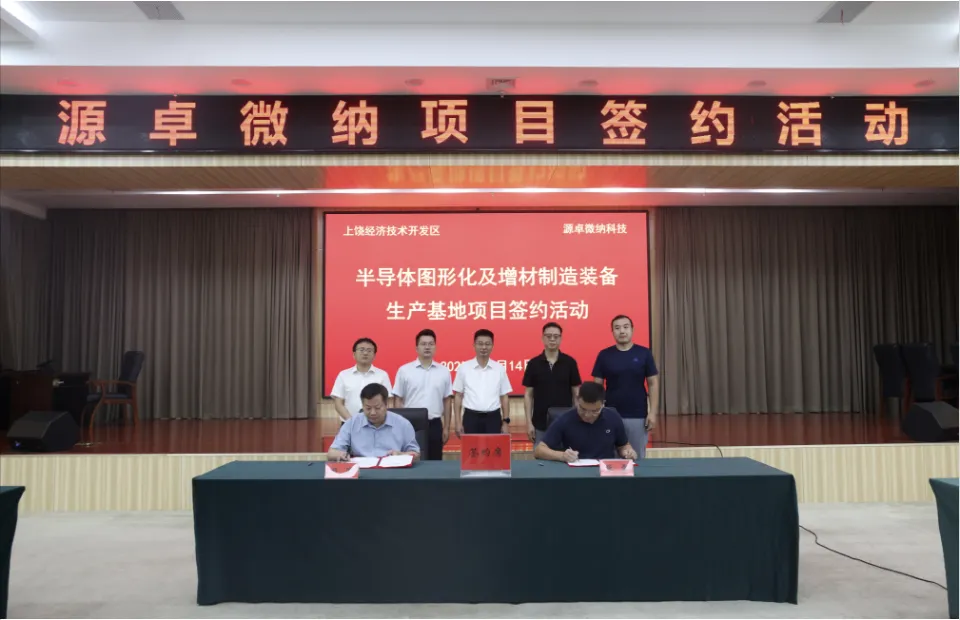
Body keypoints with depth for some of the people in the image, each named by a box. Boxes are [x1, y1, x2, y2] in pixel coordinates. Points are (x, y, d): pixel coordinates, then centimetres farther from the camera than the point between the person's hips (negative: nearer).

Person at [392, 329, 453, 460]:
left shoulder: (444, 371, 6)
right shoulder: (404, 370, 0)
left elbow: (447, 401, 9)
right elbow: (398, 400, 1)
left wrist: (446, 428, 6)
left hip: (434, 425, 2)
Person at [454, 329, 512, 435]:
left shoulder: (499, 368, 4)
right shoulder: (464, 368, 1)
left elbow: (504, 397, 8)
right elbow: (458, 396, 4)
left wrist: (506, 422, 2)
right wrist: (458, 422, -1)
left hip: (493, 417, 1)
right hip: (471, 417, -1)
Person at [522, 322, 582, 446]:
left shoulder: (570, 362, -1)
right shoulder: (534, 364, -1)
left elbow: (576, 393, 3)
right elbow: (528, 394, 2)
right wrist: (529, 422, -3)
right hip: (540, 424, 0)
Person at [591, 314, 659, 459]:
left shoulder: (644, 353, 0)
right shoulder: (604, 355, 0)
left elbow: (653, 383, 2)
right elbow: (597, 386, 3)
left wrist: (653, 412, -5)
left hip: (638, 416, 0)